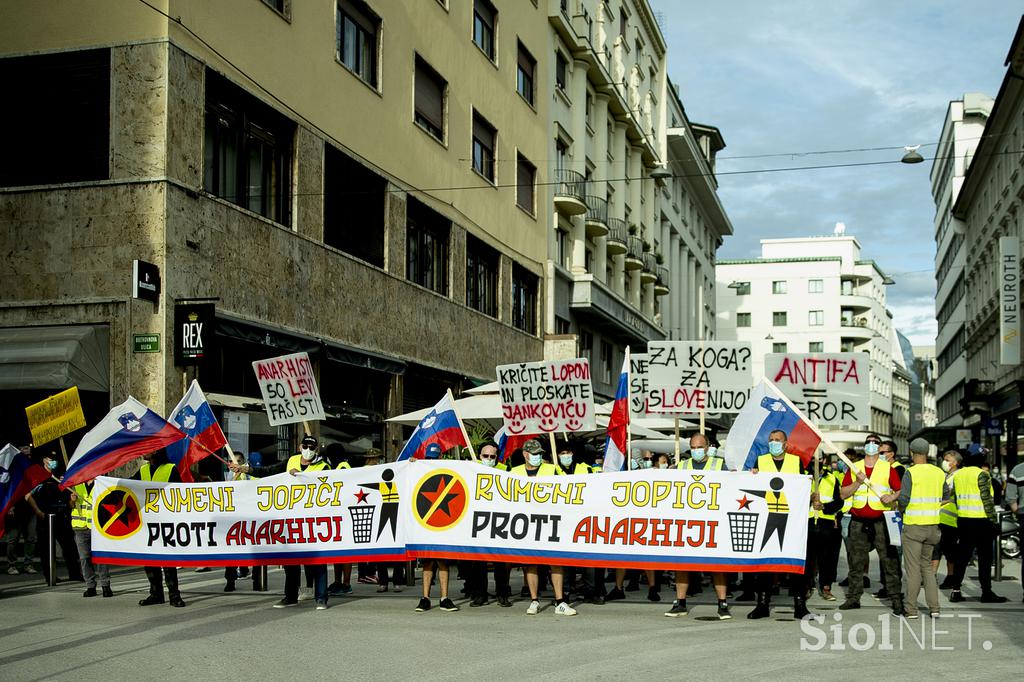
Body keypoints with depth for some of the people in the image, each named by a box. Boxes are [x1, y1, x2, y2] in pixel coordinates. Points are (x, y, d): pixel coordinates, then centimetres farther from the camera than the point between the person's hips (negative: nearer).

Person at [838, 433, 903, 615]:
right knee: (856, 562, 7)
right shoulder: (854, 468, 10)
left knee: (890, 561, -5)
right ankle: (853, 598, 15)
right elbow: (844, 494, 5)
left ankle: (896, 600, -2)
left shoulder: (888, 468, 4)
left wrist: (892, 497, -16)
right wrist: (858, 482, -10)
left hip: (881, 522, -2)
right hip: (858, 522, 3)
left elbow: (901, 491, 4)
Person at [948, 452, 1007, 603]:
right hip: (981, 521, -7)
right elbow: (987, 500, -14)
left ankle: (955, 591, 8)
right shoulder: (981, 475, -12)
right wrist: (994, 521, -9)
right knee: (985, 557, 1)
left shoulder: (958, 474, 10)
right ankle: (986, 592, 4)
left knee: (962, 556, 10)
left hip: (963, 521, 7)